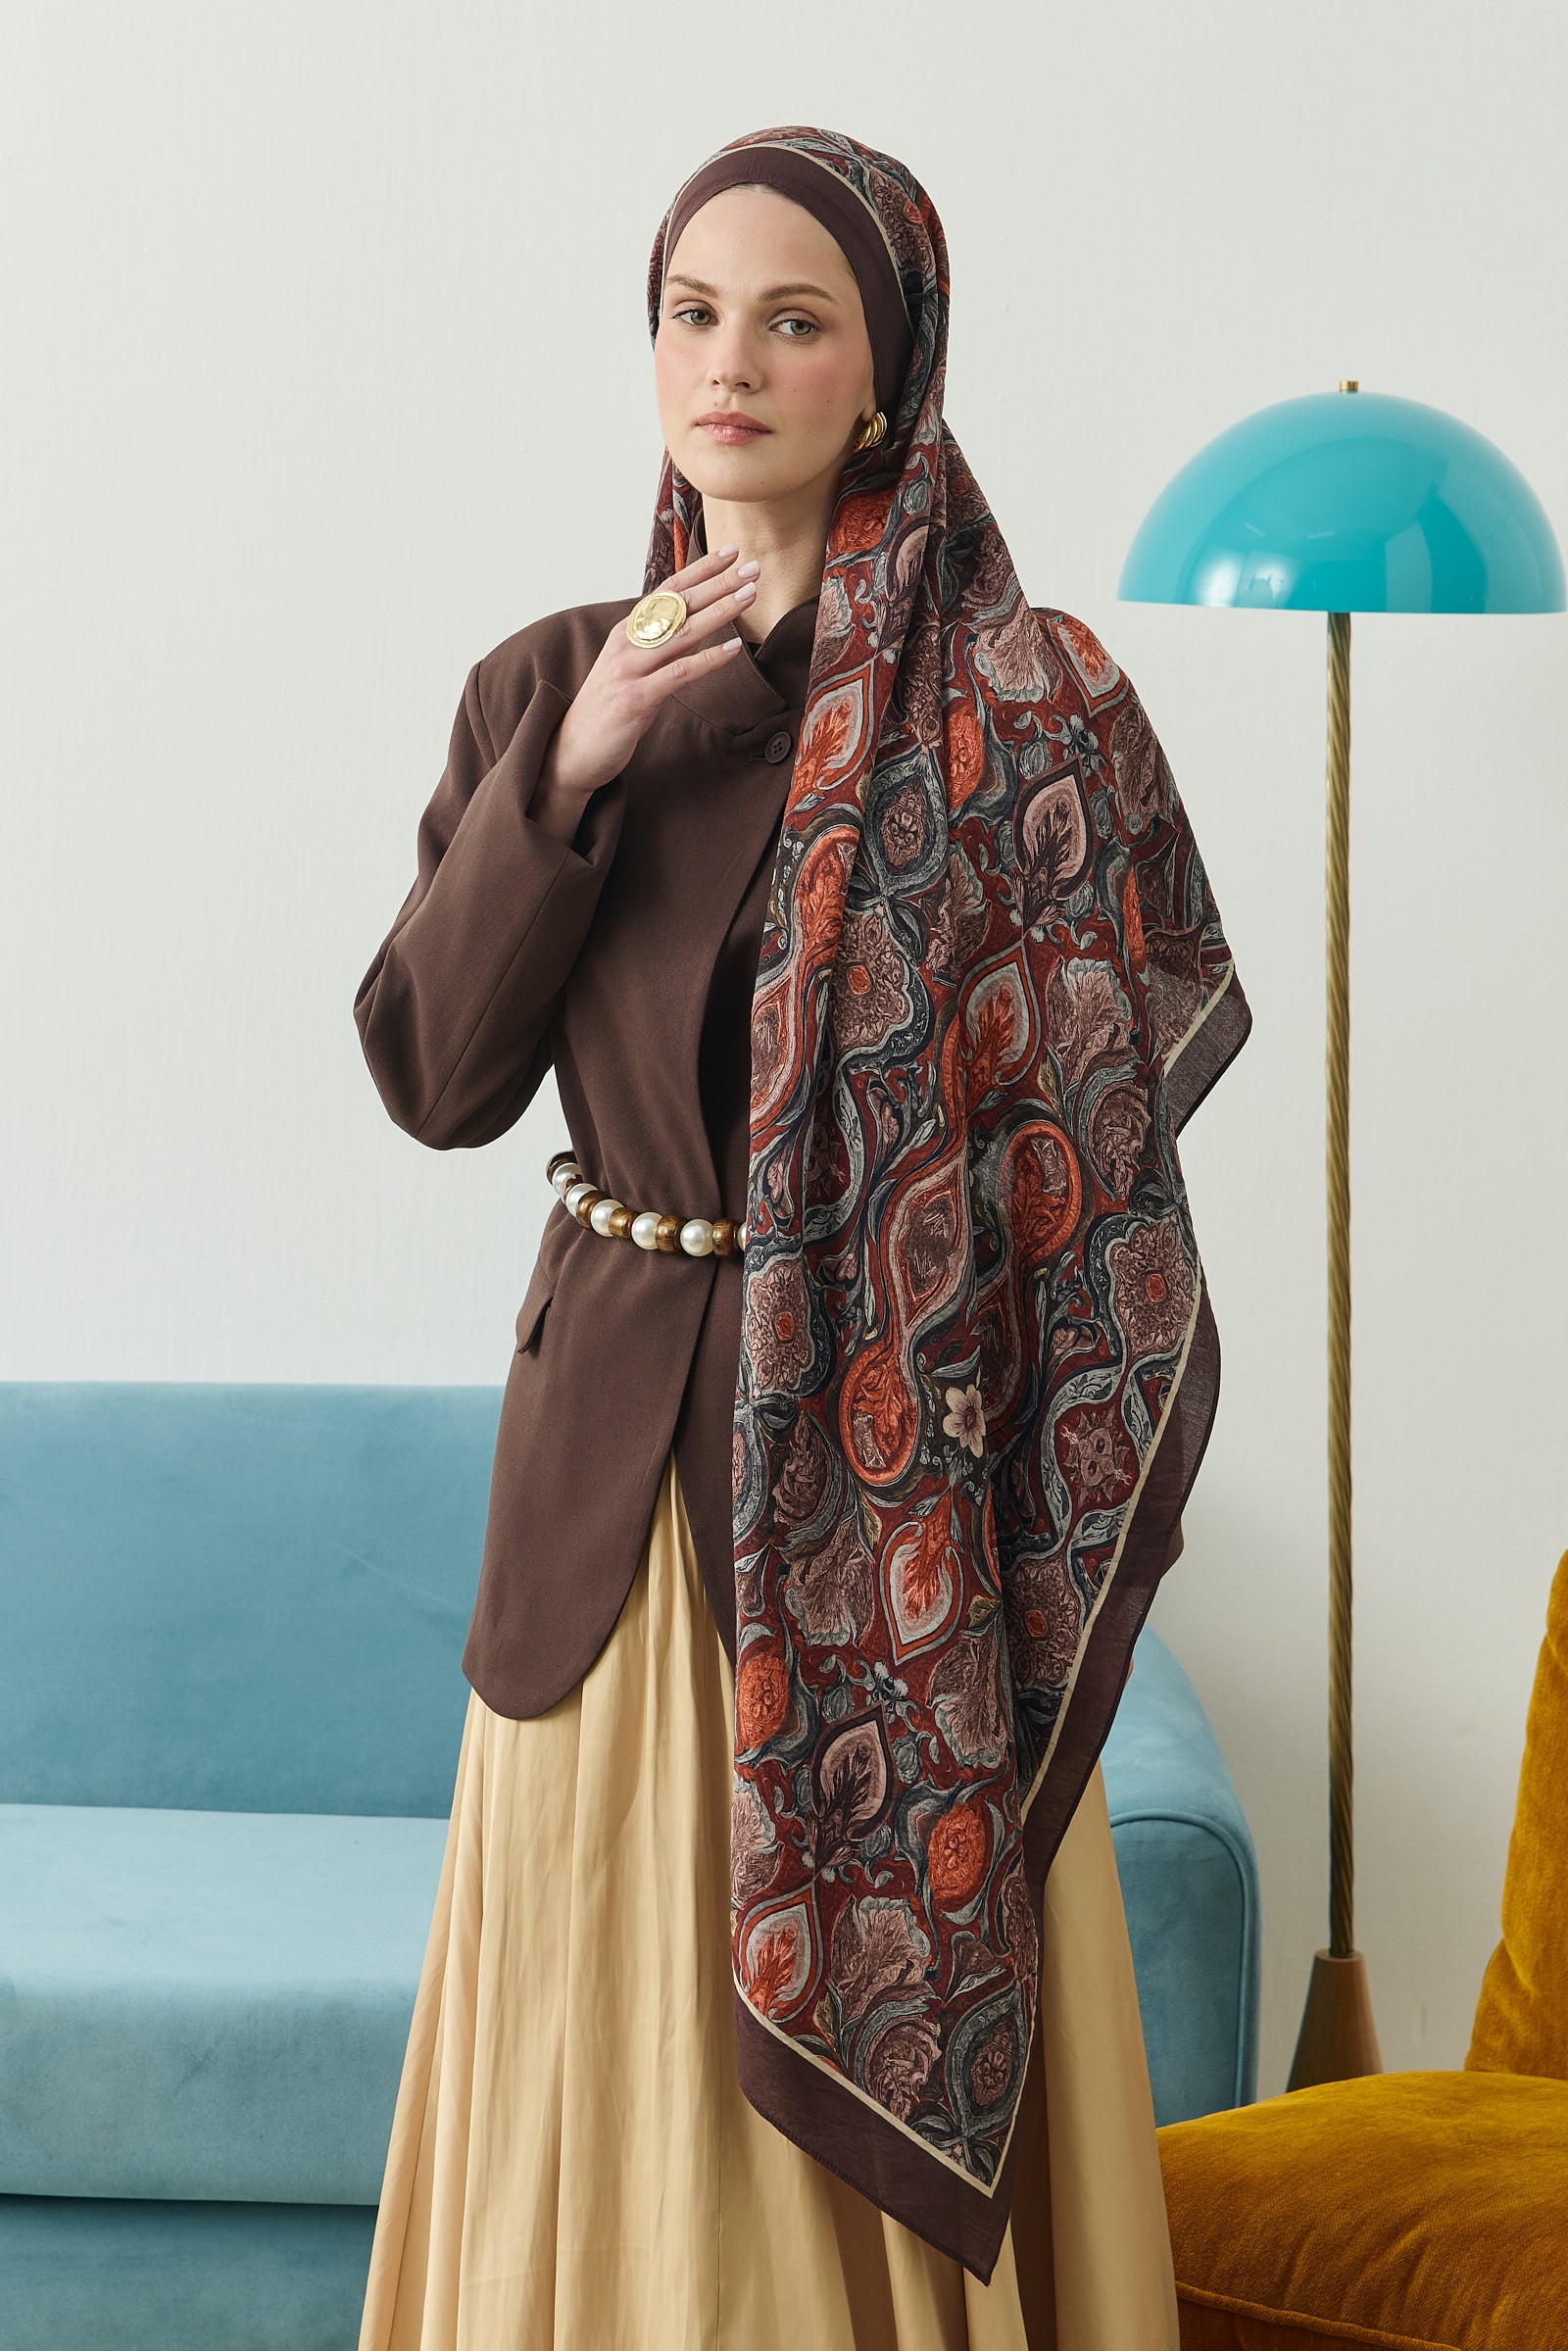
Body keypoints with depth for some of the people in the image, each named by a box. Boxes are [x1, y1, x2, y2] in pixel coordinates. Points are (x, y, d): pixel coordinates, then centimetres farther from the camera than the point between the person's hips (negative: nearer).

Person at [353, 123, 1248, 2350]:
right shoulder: (551, 684, 8)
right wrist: (566, 773, -10)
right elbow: (434, 1075, -1)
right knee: (624, 2067, 6)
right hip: (621, 1454, 3)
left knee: (891, 2046, 3)